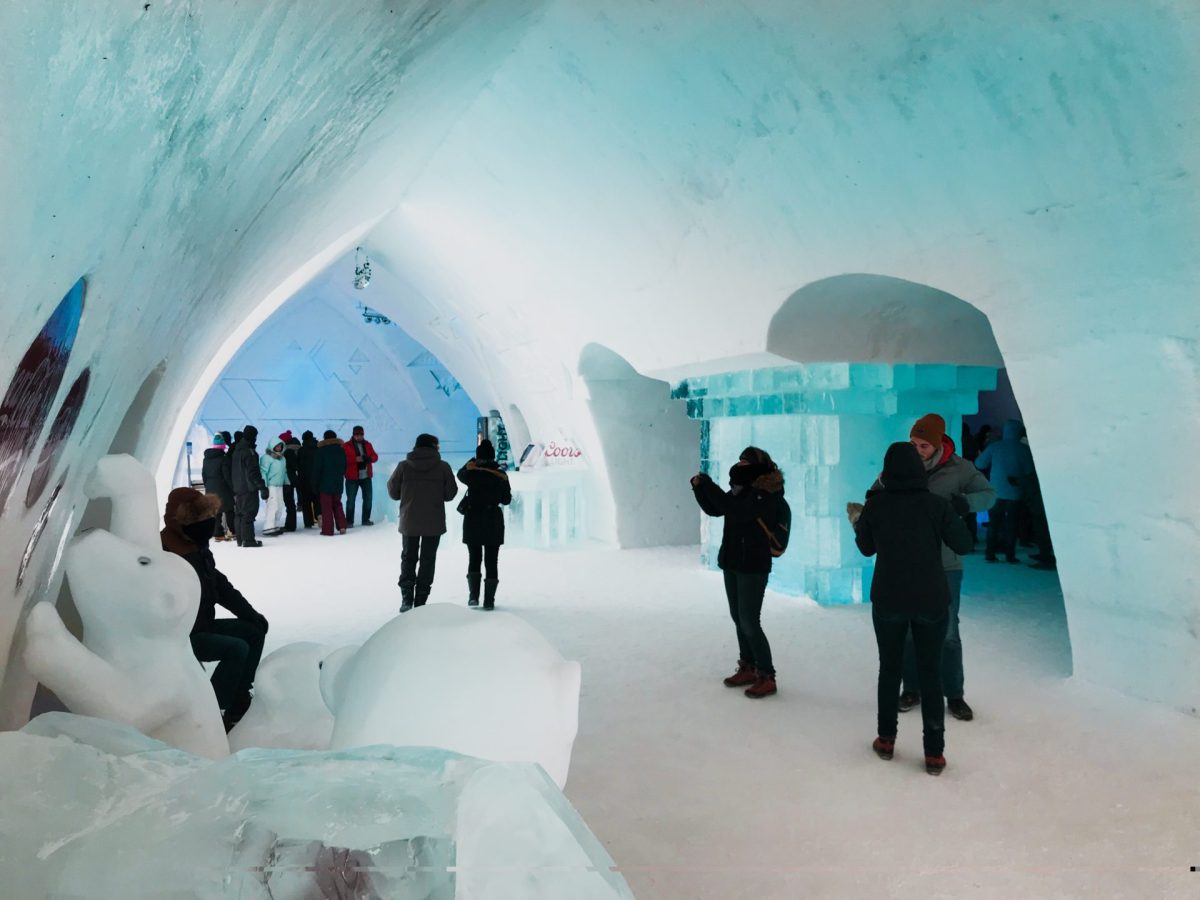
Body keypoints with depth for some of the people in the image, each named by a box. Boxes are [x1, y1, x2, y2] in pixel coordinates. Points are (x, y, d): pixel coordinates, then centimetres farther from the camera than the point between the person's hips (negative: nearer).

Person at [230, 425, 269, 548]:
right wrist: (262, 487, -18)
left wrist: (234, 489, 22)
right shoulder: (249, 451, -13)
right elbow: (254, 472, -18)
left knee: (240, 513, 13)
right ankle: (248, 539, -9)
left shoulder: (236, 451, 15)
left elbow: (234, 471, 19)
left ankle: (240, 539, 17)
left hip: (238, 487, 9)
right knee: (249, 513, -7)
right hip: (249, 488, -9)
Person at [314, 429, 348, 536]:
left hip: (325, 483, -5)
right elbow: (344, 467, 12)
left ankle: (328, 530, -1)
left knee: (326, 507, 0)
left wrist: (315, 481, 0)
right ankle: (342, 526, 6)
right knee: (337, 504, 16)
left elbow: (317, 468, -9)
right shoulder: (341, 450, 5)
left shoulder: (321, 450, -9)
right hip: (338, 483, 5)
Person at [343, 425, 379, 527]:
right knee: (350, 499, -2)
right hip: (352, 477, -4)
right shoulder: (347, 446, -3)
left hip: (366, 476, 4)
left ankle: (366, 519, 21)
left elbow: (375, 456, 8)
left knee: (368, 498, 9)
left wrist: (369, 458, -14)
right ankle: (349, 521, 5)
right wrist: (355, 459, -26)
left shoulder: (367, 444, 11)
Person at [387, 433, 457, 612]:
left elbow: (393, 492, 1)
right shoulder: (443, 467, -6)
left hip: (409, 522, 1)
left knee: (408, 558, 15)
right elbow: (450, 493, -2)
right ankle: (420, 601, 8)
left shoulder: (403, 466, -4)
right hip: (434, 523, -1)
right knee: (427, 560, 9)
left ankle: (407, 598, 2)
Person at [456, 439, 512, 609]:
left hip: (472, 521, 0)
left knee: (474, 559, 12)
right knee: (492, 561, 5)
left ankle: (473, 595, 0)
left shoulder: (471, 472, -7)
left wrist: (472, 461, 27)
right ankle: (489, 600, 4)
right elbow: (506, 500, 4)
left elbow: (460, 474, 18)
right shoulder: (501, 474, -4)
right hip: (493, 522, 0)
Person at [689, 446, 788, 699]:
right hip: (732, 563, 8)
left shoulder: (767, 495, -19)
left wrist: (707, 483, -26)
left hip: (754, 566, -8)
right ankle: (748, 668, 25)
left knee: (750, 623, -8)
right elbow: (714, 509, 13)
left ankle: (767, 677, 2)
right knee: (739, 619, 14)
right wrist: (699, 487, -2)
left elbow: (735, 510, -32)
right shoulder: (742, 489, 6)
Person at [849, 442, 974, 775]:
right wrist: (955, 515, 12)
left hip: (888, 601, 1)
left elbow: (866, 548, 6)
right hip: (931, 602, -1)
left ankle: (886, 740, 24)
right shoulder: (937, 504, -10)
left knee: (889, 668, 16)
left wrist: (857, 520, 22)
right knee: (931, 674, 7)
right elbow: (963, 545, -2)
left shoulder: (875, 505, -7)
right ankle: (934, 754, 10)